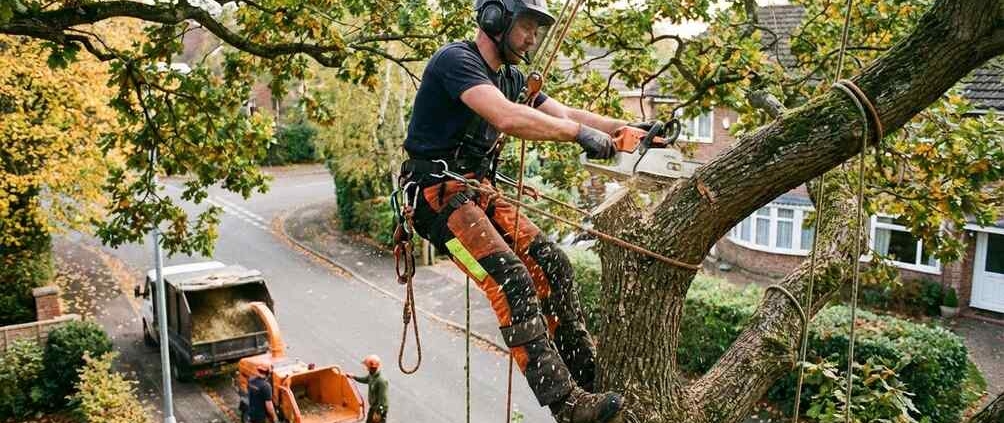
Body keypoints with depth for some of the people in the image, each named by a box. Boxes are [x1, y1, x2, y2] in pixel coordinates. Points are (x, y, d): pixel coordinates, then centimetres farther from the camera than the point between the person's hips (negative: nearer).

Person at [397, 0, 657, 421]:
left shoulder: (510, 78, 14)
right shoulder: (455, 60, -15)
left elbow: (563, 112, 13)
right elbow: (507, 118, -31)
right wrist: (578, 132, -26)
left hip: (477, 192, 9)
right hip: (439, 194, -9)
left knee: (554, 266, -1)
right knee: (512, 281, -22)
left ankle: (586, 373, 11)